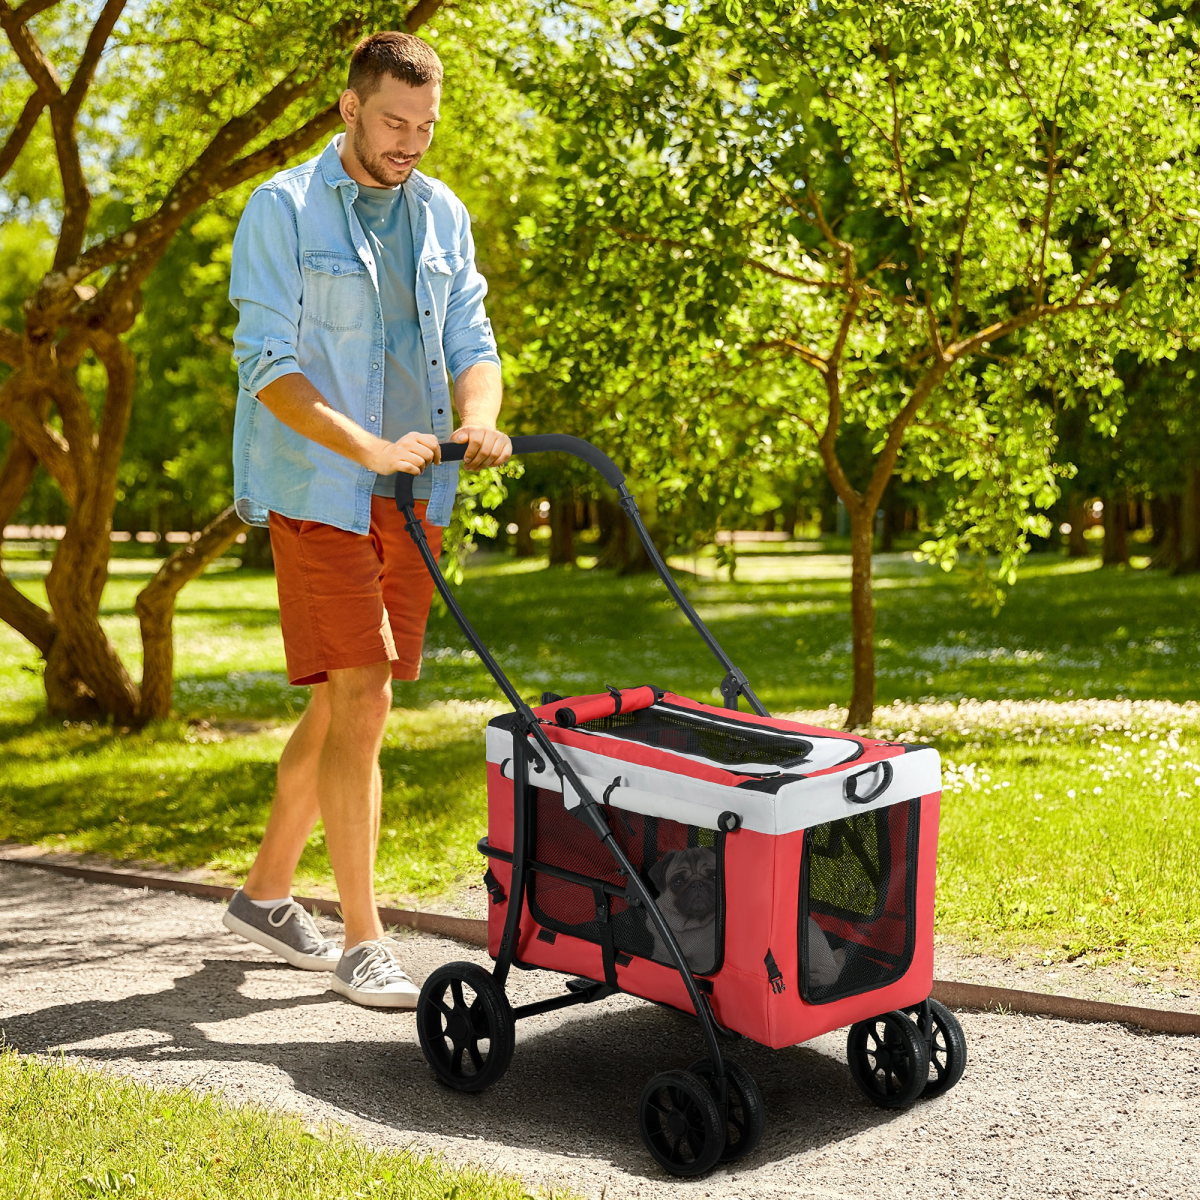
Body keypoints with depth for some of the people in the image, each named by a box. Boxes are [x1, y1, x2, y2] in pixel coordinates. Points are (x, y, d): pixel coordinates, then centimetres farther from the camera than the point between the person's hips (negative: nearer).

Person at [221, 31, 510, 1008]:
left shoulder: (443, 215, 12)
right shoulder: (284, 211, -6)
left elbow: (471, 342, 9)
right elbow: (268, 366, -13)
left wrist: (479, 418, -14)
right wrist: (372, 450, -25)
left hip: (414, 498, 6)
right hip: (318, 491, -6)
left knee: (343, 706, 12)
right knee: (360, 700, -11)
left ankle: (266, 892, 28)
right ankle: (362, 944, -3)